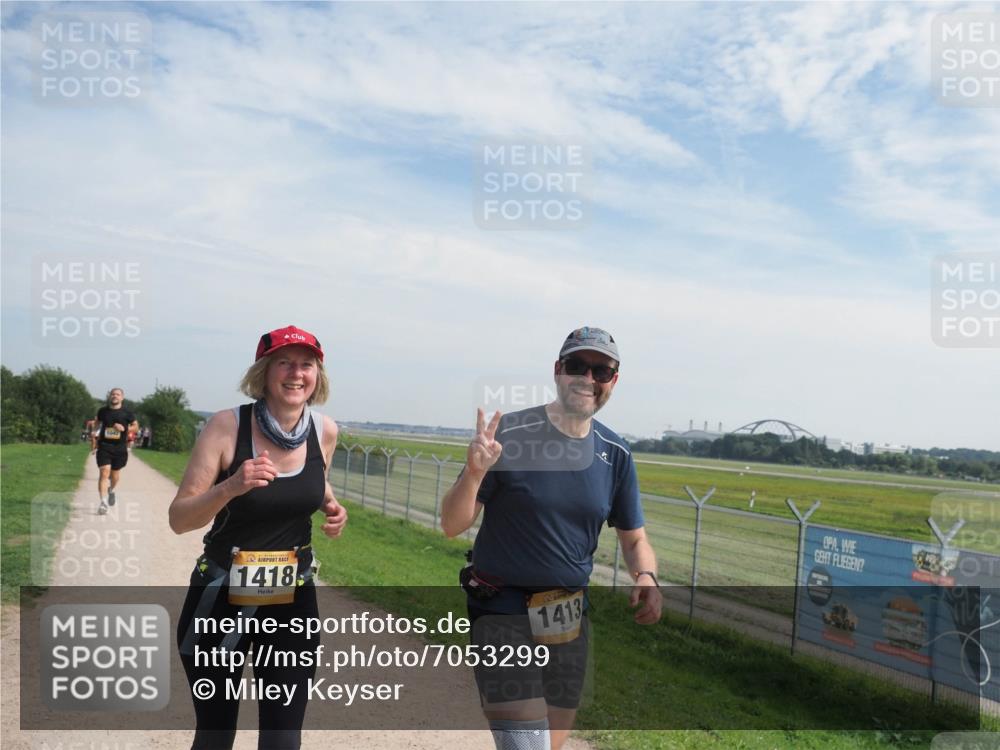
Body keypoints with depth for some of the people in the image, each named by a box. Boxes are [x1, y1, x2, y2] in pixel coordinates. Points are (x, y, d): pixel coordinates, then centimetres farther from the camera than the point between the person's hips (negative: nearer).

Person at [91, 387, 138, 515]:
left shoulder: (127, 412, -2)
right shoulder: (103, 411, 3)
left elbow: (135, 426, 5)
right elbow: (97, 422, 22)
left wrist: (124, 428, -12)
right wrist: (94, 433, 9)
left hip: (120, 448, 1)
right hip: (104, 446, 0)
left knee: (115, 474, 13)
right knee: (104, 472, -13)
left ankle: (111, 490, 47)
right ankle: (103, 503, -15)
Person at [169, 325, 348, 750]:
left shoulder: (325, 431, -5)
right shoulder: (227, 426, -15)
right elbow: (179, 519, -14)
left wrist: (331, 507, -3)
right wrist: (231, 487, -31)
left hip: (293, 598, 2)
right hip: (220, 596, -2)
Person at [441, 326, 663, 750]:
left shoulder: (615, 455, 2)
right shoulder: (509, 435, -12)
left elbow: (634, 539, 10)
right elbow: (452, 526, -12)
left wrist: (646, 577, -11)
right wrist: (474, 472, -30)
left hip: (570, 620, 5)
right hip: (503, 617, -5)